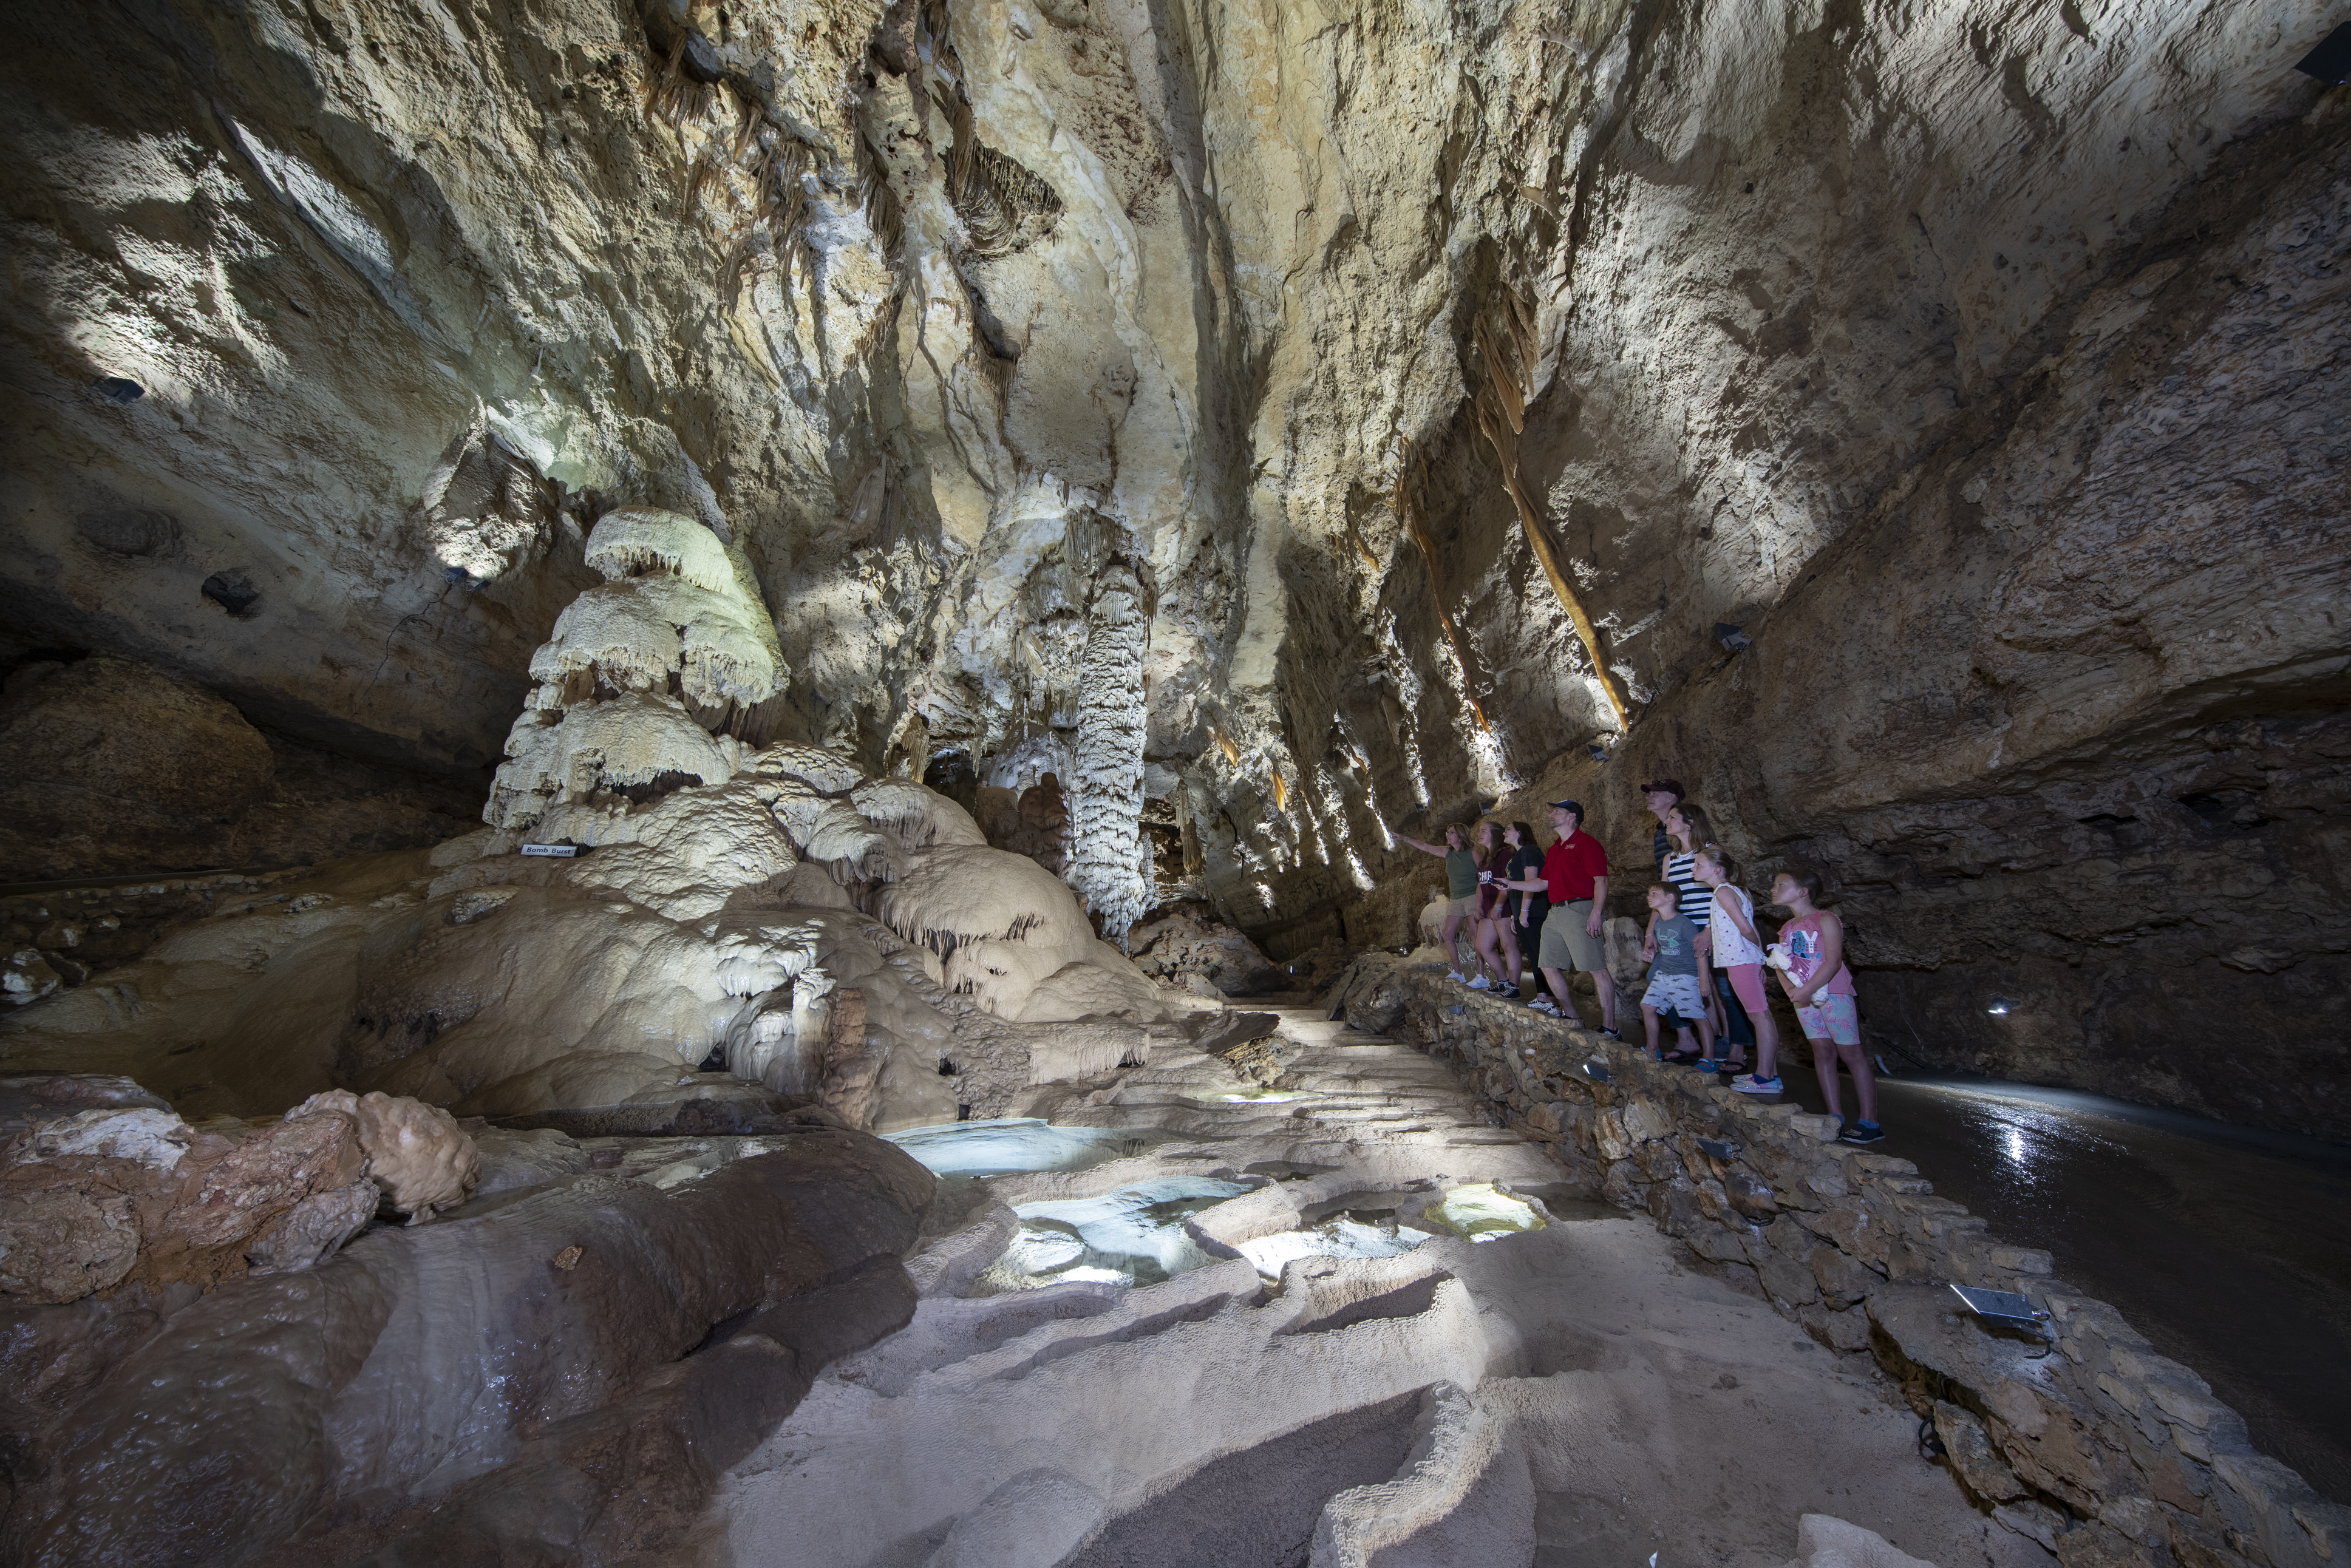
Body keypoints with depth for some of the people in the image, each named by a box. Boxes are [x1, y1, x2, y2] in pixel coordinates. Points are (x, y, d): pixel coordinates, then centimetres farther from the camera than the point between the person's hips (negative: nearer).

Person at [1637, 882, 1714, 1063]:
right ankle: (1653, 1051, 15)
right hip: (1663, 975, 8)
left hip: (1686, 977, -8)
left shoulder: (1685, 924, -16)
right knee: (1647, 1006, 5)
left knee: (1699, 1016, -5)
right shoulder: (1658, 924, 7)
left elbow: (1701, 952, -15)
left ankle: (1708, 1059, 3)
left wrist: (1703, 981, -16)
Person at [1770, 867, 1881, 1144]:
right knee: (1822, 1052, 8)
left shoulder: (1826, 920, -9)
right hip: (1803, 997, 7)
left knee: (1851, 1053, -3)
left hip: (1832, 993, -7)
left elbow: (1833, 962, -17)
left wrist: (1807, 990, -22)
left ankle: (1869, 1122, 2)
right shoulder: (1788, 929, 13)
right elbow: (1781, 966, 10)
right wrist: (1791, 990, -8)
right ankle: (1836, 1117, 13)